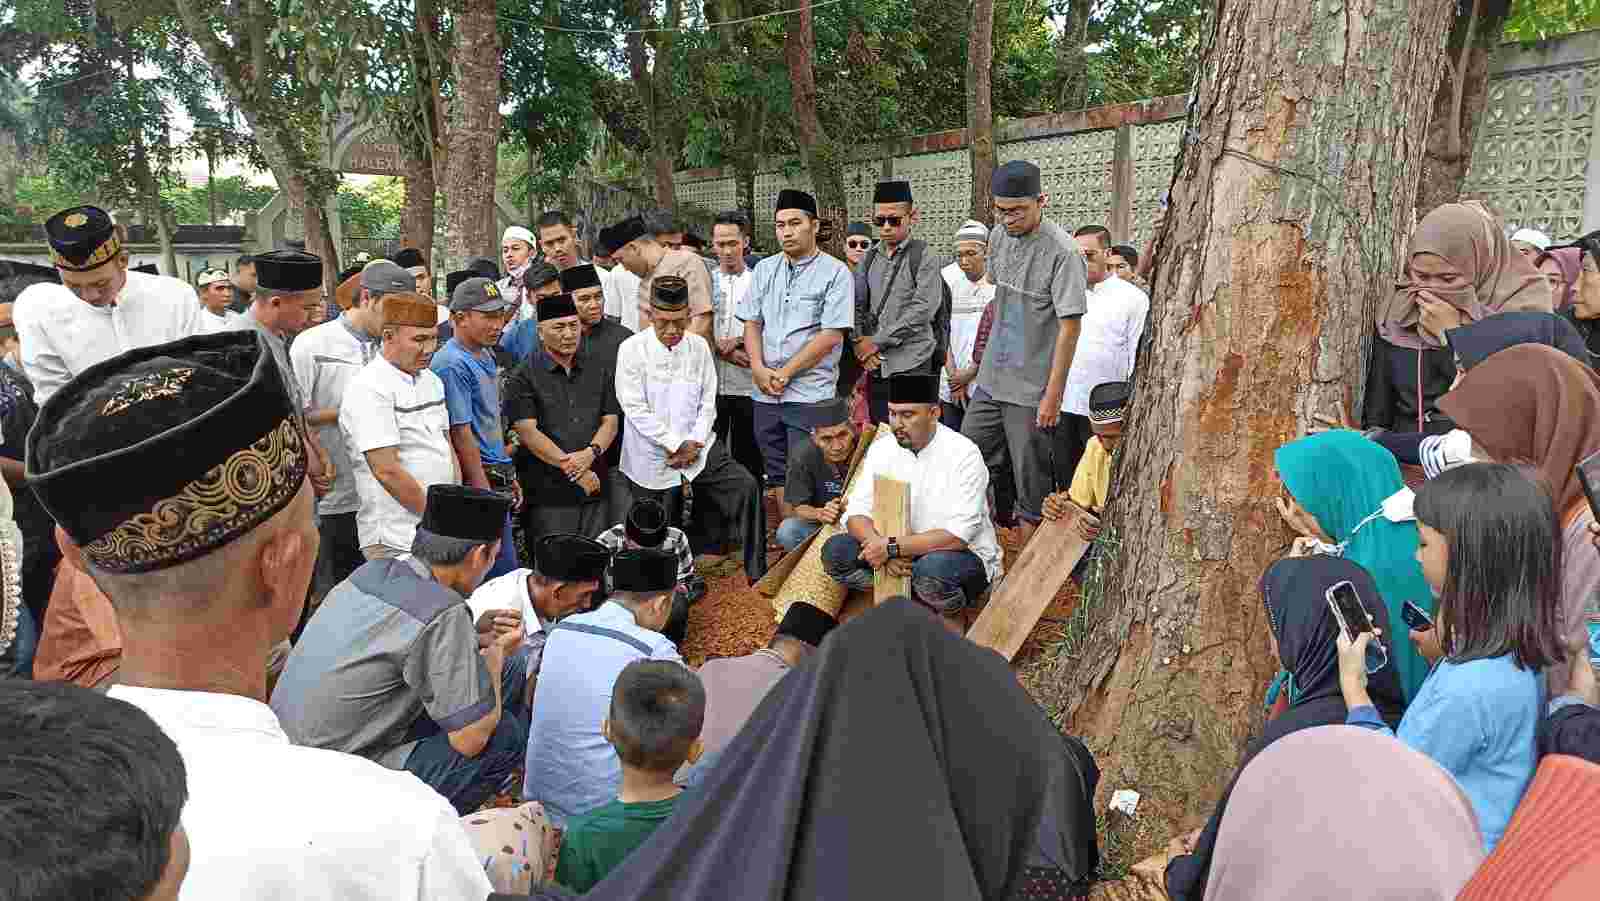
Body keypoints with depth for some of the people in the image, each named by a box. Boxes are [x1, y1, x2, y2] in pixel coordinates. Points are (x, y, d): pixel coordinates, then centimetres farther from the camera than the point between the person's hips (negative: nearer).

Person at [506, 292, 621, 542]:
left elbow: (611, 421, 10)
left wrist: (591, 452, -11)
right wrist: (574, 470, -12)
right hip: (548, 494, -4)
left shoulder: (599, 369, 13)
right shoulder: (524, 377, -1)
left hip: (597, 491, 4)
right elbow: (528, 432, -9)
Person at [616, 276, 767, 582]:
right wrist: (676, 445, -15)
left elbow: (707, 403, 5)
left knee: (746, 488, -14)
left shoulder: (699, 347, 4)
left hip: (697, 445, 3)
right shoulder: (632, 350, -8)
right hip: (653, 458, -2)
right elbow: (635, 410, -13)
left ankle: (758, 576, -6)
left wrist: (693, 445, -9)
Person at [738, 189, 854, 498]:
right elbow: (752, 323, 12)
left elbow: (832, 335, -11)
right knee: (777, 474, 11)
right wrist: (758, 369, -5)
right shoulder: (764, 270, 13)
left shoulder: (835, 273, -4)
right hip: (765, 393, 5)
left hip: (810, 394, -5)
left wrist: (784, 373, -11)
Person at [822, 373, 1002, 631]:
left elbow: (958, 536, -24)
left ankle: (952, 617, -4)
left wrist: (892, 547, -28)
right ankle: (915, 603, -4)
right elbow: (857, 514, -5)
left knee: (933, 569, -39)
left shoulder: (963, 454, -17)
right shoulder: (882, 449, -1)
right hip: (900, 558, 5)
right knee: (835, 552, -15)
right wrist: (882, 547, -26)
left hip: (966, 556, -5)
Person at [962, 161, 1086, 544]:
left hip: (1032, 392, -7)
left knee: (1032, 489, 3)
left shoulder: (1062, 252, -18)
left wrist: (1053, 395, -18)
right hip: (990, 382, 7)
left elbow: (1069, 327, -18)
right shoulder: (1000, 236, 5)